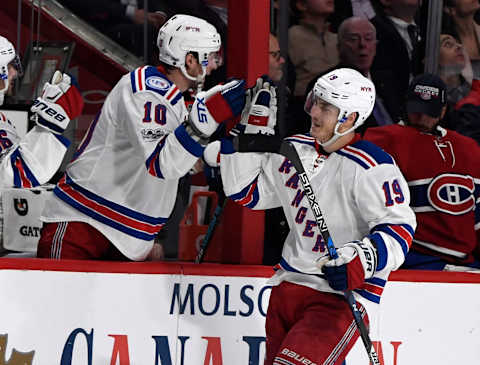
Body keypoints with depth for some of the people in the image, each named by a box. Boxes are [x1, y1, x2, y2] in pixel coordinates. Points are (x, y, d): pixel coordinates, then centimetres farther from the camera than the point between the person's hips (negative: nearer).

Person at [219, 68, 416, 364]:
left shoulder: (373, 168, -15)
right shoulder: (295, 151, 7)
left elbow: (399, 228, -18)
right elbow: (245, 191, 15)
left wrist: (363, 258, -34)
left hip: (344, 293, -8)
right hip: (289, 284, 8)